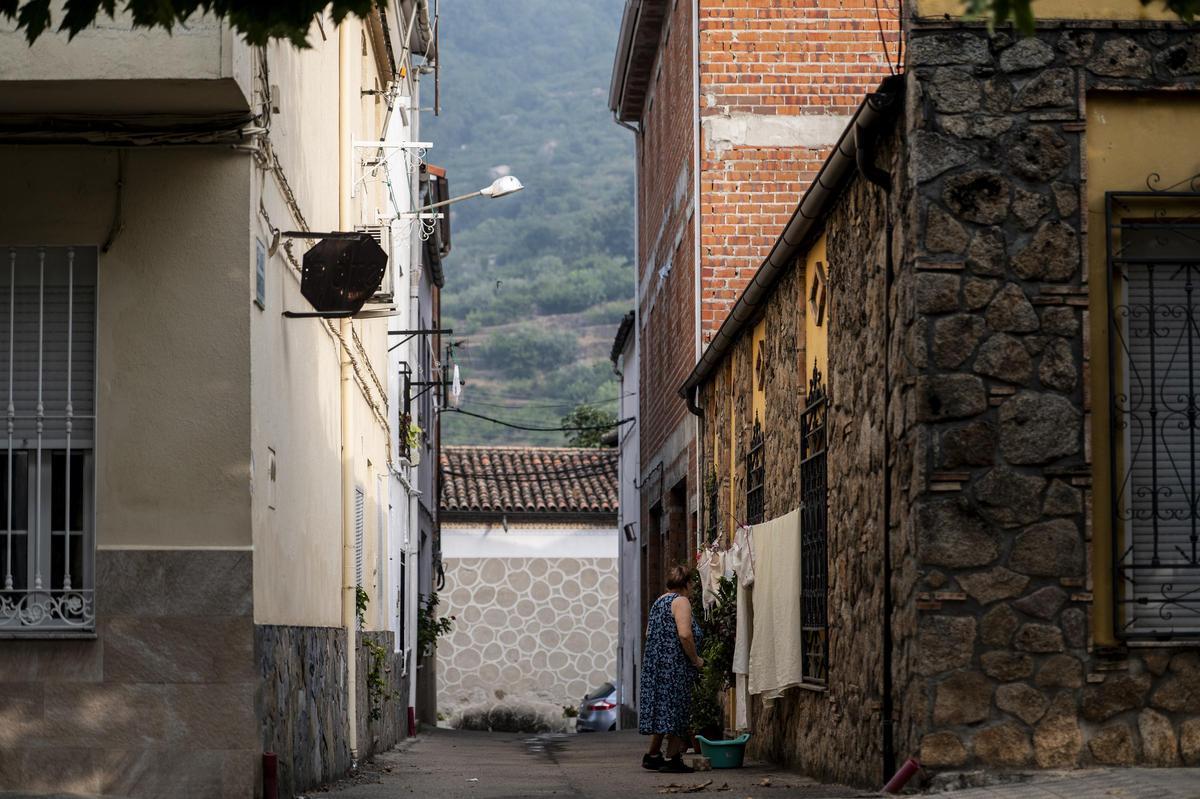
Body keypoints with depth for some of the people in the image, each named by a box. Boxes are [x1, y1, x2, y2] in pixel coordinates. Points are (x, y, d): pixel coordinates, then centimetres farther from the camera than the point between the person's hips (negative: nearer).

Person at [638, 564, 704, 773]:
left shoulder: (658, 603, 16)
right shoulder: (680, 602, -11)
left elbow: (648, 634, 20)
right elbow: (684, 634, -22)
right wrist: (695, 659, -12)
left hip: (655, 664, 8)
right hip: (675, 666, -8)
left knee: (661, 709, 14)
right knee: (675, 709, -3)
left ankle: (653, 756, 17)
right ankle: (672, 758, -2)